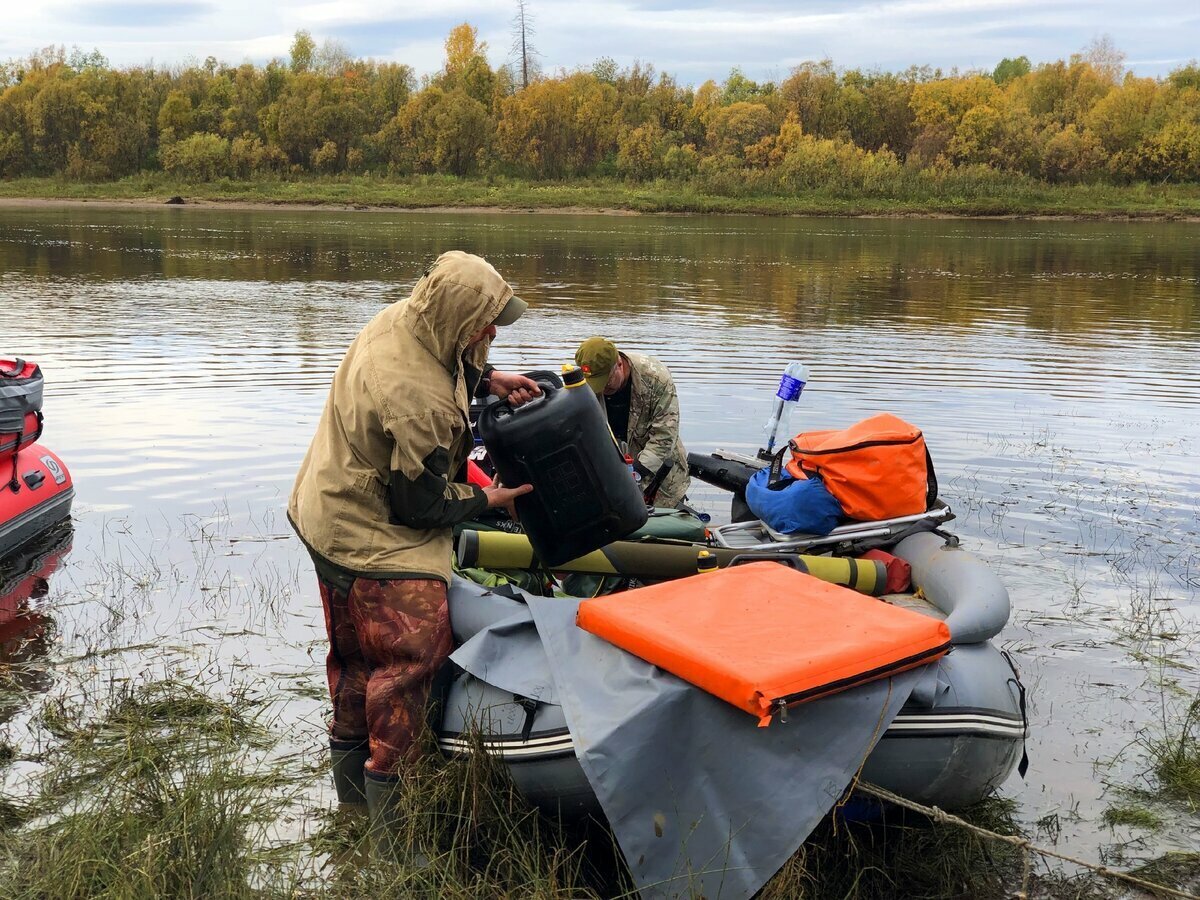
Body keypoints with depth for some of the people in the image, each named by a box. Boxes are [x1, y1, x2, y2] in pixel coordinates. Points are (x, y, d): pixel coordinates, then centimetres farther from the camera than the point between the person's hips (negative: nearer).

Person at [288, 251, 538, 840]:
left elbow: (450, 366, 19)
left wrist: (488, 381, 4)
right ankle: (387, 804, 1)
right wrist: (487, 499, -7)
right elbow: (422, 503, -21)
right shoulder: (418, 401, -34)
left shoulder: (403, 319, -6)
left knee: (356, 649, 21)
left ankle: (350, 778, 38)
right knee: (411, 651, -9)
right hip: (368, 536, -11)